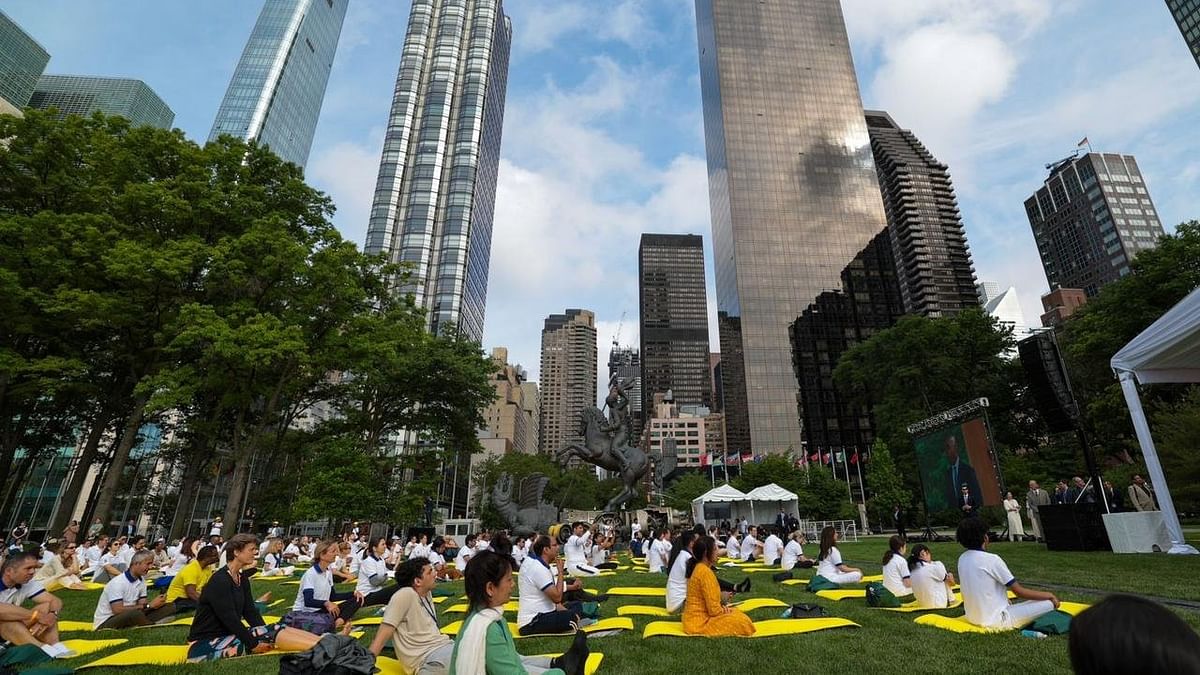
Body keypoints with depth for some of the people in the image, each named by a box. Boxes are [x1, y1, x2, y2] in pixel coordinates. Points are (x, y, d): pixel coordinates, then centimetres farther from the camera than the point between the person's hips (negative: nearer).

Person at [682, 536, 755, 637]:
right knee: (742, 621, -11)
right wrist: (726, 611, -3)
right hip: (700, 622, -9)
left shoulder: (698, 568, 7)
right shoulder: (705, 572, -23)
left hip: (697, 617, 9)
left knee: (737, 613, 18)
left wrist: (723, 609, 5)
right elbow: (714, 609, -21)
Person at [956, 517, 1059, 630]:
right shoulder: (992, 559, -19)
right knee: (1050, 603, -2)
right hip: (995, 621, -7)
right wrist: (1049, 595, 3)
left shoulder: (962, 559, 2)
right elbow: (1019, 592, -12)